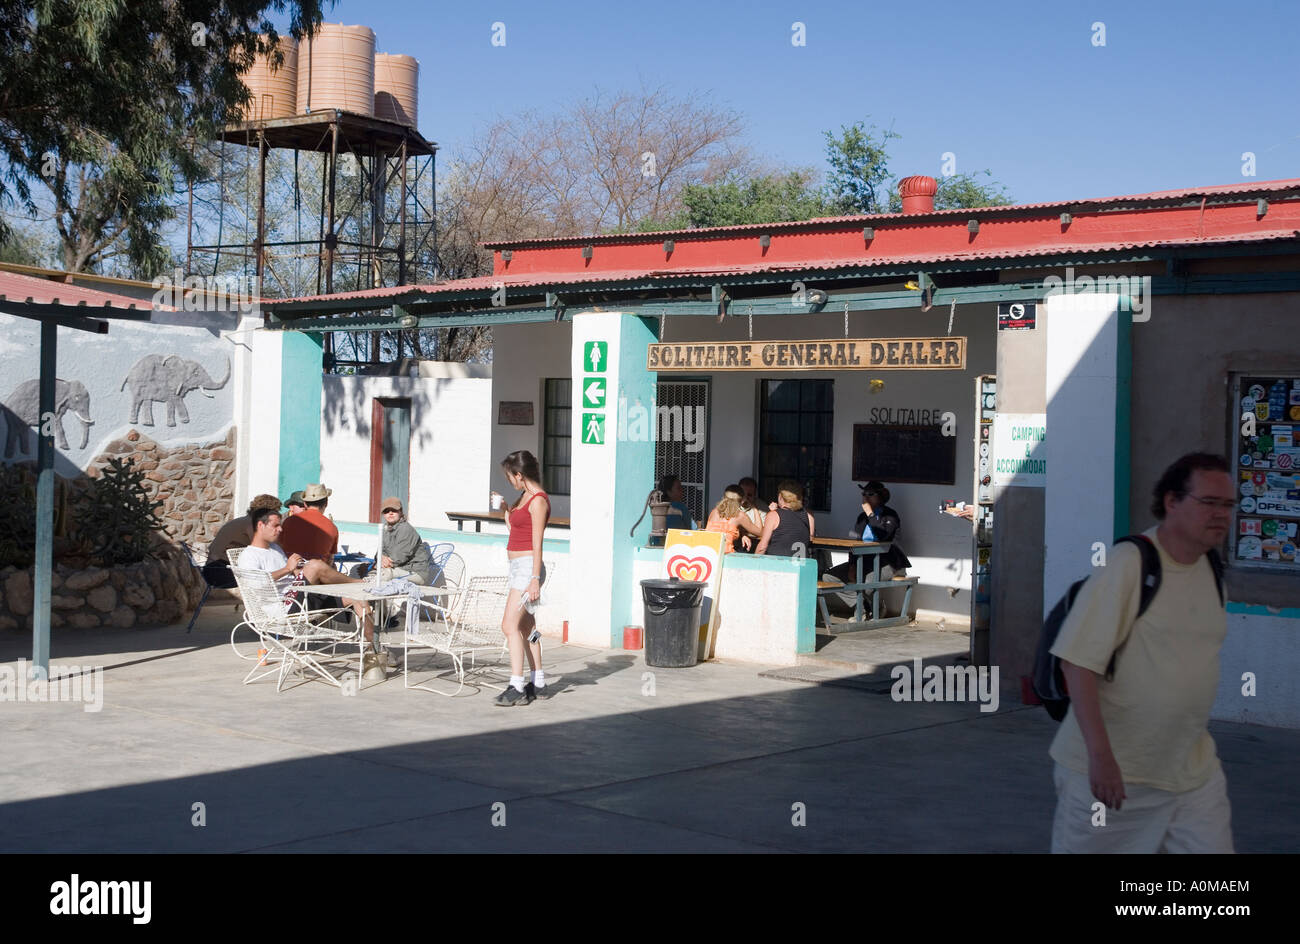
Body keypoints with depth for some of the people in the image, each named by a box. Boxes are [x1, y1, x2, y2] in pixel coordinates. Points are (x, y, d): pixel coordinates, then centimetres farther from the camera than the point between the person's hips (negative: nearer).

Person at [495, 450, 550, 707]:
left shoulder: (538, 501, -15)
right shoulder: (524, 497, 14)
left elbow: (537, 544, -19)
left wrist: (535, 580, -21)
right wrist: (505, 508, 19)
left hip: (528, 567, -10)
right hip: (517, 567, 10)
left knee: (510, 626, -16)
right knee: (526, 627, 13)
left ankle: (516, 688, -18)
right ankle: (538, 683, 20)